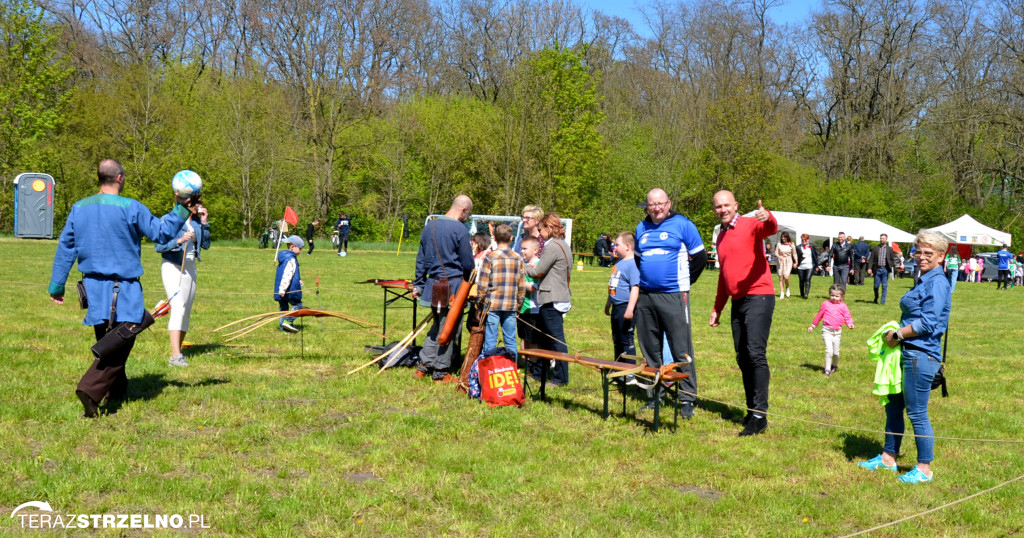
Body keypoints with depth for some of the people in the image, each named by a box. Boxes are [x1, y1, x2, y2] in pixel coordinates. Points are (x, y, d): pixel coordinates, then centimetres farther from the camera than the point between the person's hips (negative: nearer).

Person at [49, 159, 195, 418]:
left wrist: (57, 285, 16)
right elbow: (162, 232, -6)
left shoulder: (79, 208, 5)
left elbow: (65, 247, 9)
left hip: (94, 286, 6)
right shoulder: (130, 208, -12)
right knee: (120, 342, -3)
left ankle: (115, 390, 30)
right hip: (123, 288, -6)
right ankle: (90, 389, -19)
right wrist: (181, 210, 5)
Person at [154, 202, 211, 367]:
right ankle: (175, 356, -24)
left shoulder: (195, 221, 9)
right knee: (178, 307, -19)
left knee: (187, 310, 9)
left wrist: (205, 223, -2)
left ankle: (178, 351, 19)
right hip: (173, 267, -7)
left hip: (190, 267, 7)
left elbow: (205, 245, 6)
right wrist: (179, 241, -24)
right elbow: (159, 246, -11)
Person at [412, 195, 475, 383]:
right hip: (453, 286, -7)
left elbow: (421, 258, 15)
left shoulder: (429, 226, 10)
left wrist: (418, 284, 21)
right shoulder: (460, 230, -13)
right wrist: (468, 282, 12)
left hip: (433, 284, 7)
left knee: (437, 326, 20)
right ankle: (440, 373, 9)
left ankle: (423, 366, 19)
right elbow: (467, 263, -7)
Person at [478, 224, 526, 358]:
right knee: (511, 341, 10)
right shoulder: (518, 258, 4)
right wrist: (518, 304, 18)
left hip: (492, 304, -3)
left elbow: (483, 284, -6)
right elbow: (522, 285, 8)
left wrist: (481, 302, 5)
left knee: (490, 341, 2)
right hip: (511, 306, 3)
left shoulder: (489, 256, -7)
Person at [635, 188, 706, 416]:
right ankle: (655, 394, 21)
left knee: (681, 350, -5)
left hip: (674, 296, -6)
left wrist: (684, 282, 2)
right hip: (645, 297, 6)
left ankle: (688, 399, 0)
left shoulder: (683, 225, -3)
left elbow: (700, 258, 1)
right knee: (650, 350, 11)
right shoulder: (642, 228, 13)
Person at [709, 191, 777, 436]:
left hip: (758, 298, -8)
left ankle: (760, 415, -14)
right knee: (742, 359, 10)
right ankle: (751, 411, 18)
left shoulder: (750, 225, -3)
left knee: (756, 354, -15)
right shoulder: (721, 236, 19)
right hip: (737, 302, 8)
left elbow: (771, 229, -27)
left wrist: (767, 217, -50)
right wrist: (717, 309, 27)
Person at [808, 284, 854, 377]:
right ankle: (827, 370, -2)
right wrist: (812, 326, 17)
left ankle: (834, 366, 37)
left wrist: (850, 324, -18)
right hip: (827, 330, -2)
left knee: (836, 352, 9)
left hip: (837, 331, 2)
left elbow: (847, 317, 4)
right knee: (829, 350, -13)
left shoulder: (843, 306, 3)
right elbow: (819, 316, 12)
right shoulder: (825, 304, 2)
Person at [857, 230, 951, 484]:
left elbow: (928, 323, -21)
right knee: (893, 406, 16)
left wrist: (898, 334, -12)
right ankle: (888, 458, 28)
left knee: (917, 412, -1)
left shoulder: (937, 283, -14)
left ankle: (925, 468, 11)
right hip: (908, 353, 10)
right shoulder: (924, 281, 15)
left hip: (922, 356, -10)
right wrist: (897, 333, 9)